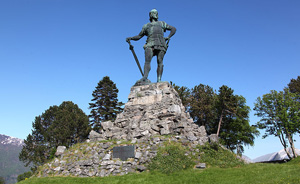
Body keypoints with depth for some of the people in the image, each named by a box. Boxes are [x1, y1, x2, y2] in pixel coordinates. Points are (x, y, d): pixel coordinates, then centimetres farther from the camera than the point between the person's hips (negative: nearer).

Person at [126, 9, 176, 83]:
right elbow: (139, 36, 29)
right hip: (150, 44, 0)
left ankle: (159, 80, -22)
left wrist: (168, 37, 9)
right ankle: (145, 77, -36)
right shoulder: (146, 26, 31)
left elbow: (173, 29, 28)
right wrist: (130, 38, 10)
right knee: (147, 61, -21)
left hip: (160, 44, 0)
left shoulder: (162, 23, 31)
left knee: (160, 62, -15)